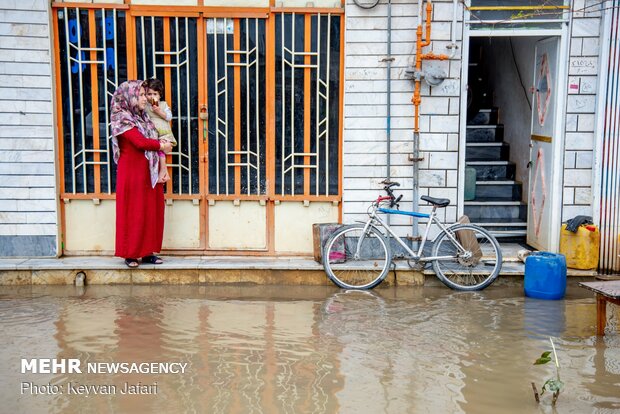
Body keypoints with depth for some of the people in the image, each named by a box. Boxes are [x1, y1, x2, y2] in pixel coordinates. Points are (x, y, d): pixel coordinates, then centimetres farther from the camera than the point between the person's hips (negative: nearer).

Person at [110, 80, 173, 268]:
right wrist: (161, 146, -6)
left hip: (149, 172, 7)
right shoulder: (122, 119, -9)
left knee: (151, 212, 7)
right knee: (133, 213, -2)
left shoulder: (143, 118, 14)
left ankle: (148, 252, 15)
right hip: (133, 172, -7)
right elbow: (140, 142, -20)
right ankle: (130, 254, 7)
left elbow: (153, 142, 16)